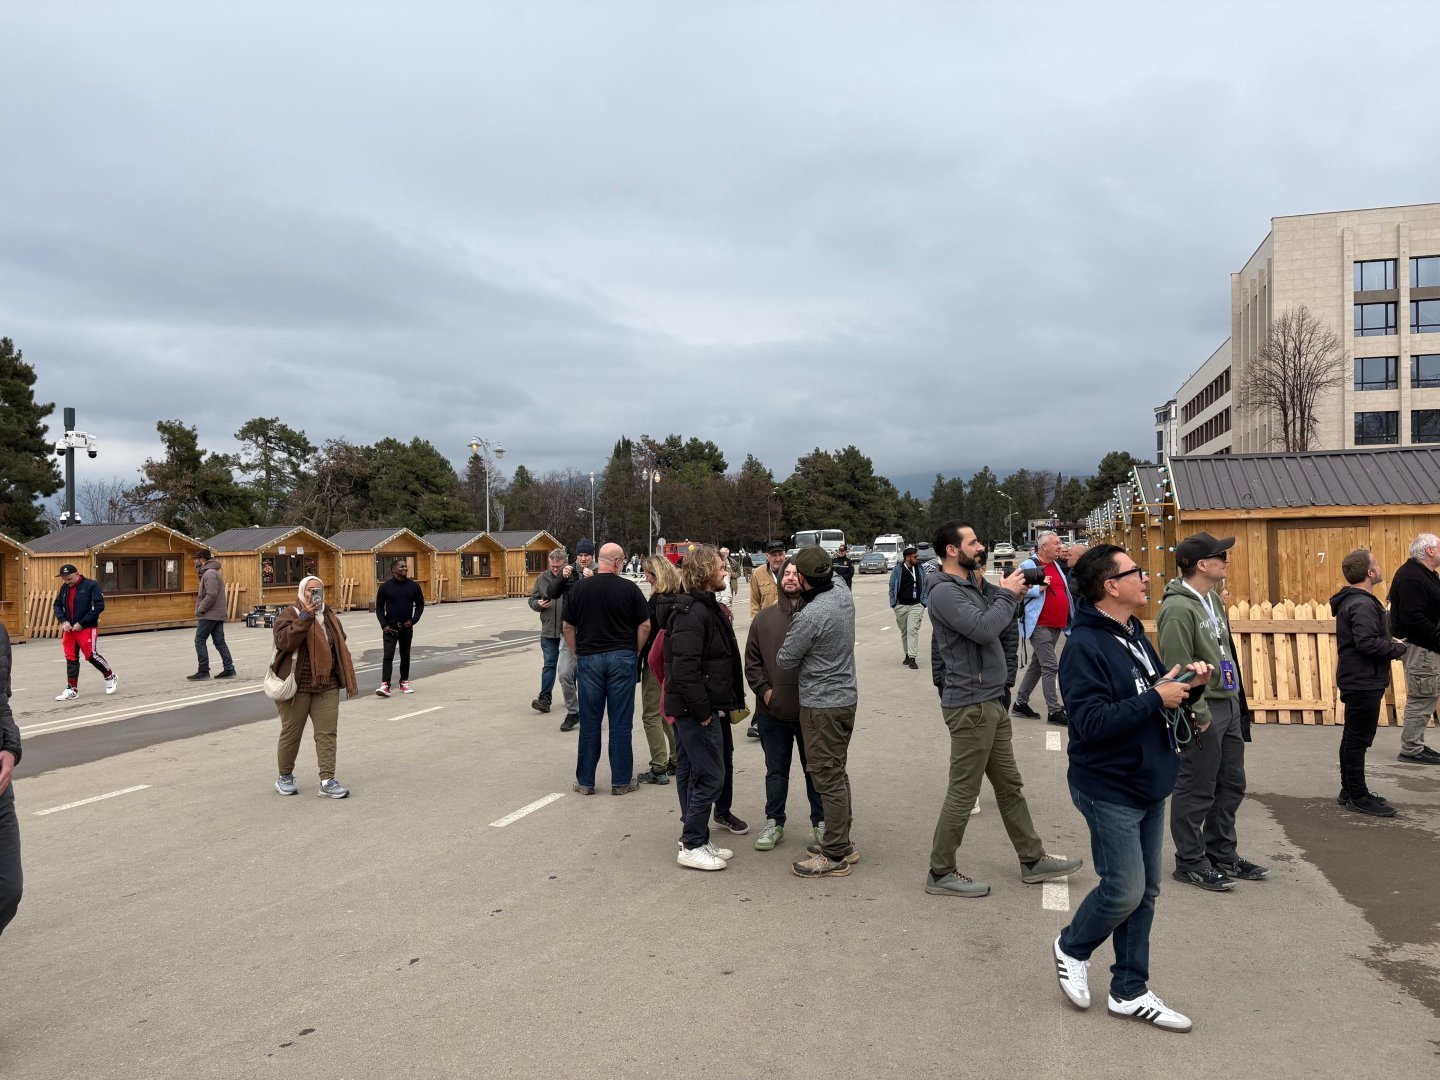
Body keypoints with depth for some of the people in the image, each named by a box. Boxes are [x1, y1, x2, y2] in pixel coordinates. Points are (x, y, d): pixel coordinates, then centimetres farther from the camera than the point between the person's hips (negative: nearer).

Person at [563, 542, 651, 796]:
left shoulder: (579, 589, 1)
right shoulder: (629, 588, -5)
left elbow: (567, 627, 6)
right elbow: (645, 625, -4)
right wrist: (633, 651, 8)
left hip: (588, 659, 2)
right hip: (622, 658, -2)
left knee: (589, 723, 9)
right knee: (621, 722, 5)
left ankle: (585, 781, 15)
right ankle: (621, 781, 12)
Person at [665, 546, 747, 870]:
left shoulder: (705, 607, 15)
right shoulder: (692, 613, -18)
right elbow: (685, 669, -25)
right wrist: (704, 712, -21)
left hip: (695, 710, 10)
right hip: (697, 710, -10)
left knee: (691, 775, 15)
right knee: (709, 776, -5)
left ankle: (695, 841, 24)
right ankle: (692, 846, 4)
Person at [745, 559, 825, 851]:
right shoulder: (764, 618, 4)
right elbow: (752, 660, 7)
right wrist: (764, 689, -4)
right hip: (772, 711, 2)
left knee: (814, 769, 12)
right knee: (776, 771, 14)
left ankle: (820, 822, 27)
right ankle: (774, 823, 28)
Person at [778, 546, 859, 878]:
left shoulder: (810, 616, -25)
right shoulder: (844, 595, 0)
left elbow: (784, 660, -13)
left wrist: (788, 636, 5)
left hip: (821, 705, -9)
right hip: (846, 697, 9)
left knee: (828, 778, -1)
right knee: (837, 773, 19)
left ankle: (834, 856, 7)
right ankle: (842, 843, 29)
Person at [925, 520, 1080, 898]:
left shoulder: (969, 584, 13)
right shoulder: (945, 592, -18)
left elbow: (992, 625, 13)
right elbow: (983, 629, -28)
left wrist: (1010, 596, -1)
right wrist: (1006, 594, -14)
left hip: (991, 700, 10)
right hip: (971, 706, -10)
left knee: (1010, 785, 18)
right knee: (963, 792, -1)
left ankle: (1033, 860, 30)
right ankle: (941, 873, 11)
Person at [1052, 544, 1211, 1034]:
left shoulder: (1134, 636, 10)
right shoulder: (1084, 646, -19)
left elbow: (1159, 696, 18)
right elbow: (1093, 721, -27)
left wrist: (1187, 685, -1)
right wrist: (1155, 699, -24)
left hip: (1148, 785, 9)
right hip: (1110, 789, -9)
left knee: (1145, 892, 13)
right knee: (1124, 890, -3)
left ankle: (1129, 992, 25)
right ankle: (1072, 947, 25)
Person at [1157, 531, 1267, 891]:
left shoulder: (1212, 599, 12)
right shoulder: (1178, 609, -20)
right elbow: (1179, 671, -22)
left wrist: (1234, 697, 17)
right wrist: (1200, 716, -20)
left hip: (1228, 704, 10)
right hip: (1204, 710, -10)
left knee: (1231, 785, 18)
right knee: (1197, 791, 2)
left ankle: (1221, 854, 33)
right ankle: (1190, 862, 15)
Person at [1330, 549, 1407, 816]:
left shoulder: (1352, 601, 13)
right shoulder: (1363, 604, -20)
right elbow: (1367, 642, -29)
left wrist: (1391, 644, 8)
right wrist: (1398, 649, -15)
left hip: (1356, 681, 11)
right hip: (1364, 683, -11)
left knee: (1353, 738, 16)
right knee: (1358, 739, -3)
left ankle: (1350, 791, 25)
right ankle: (1358, 796, 4)